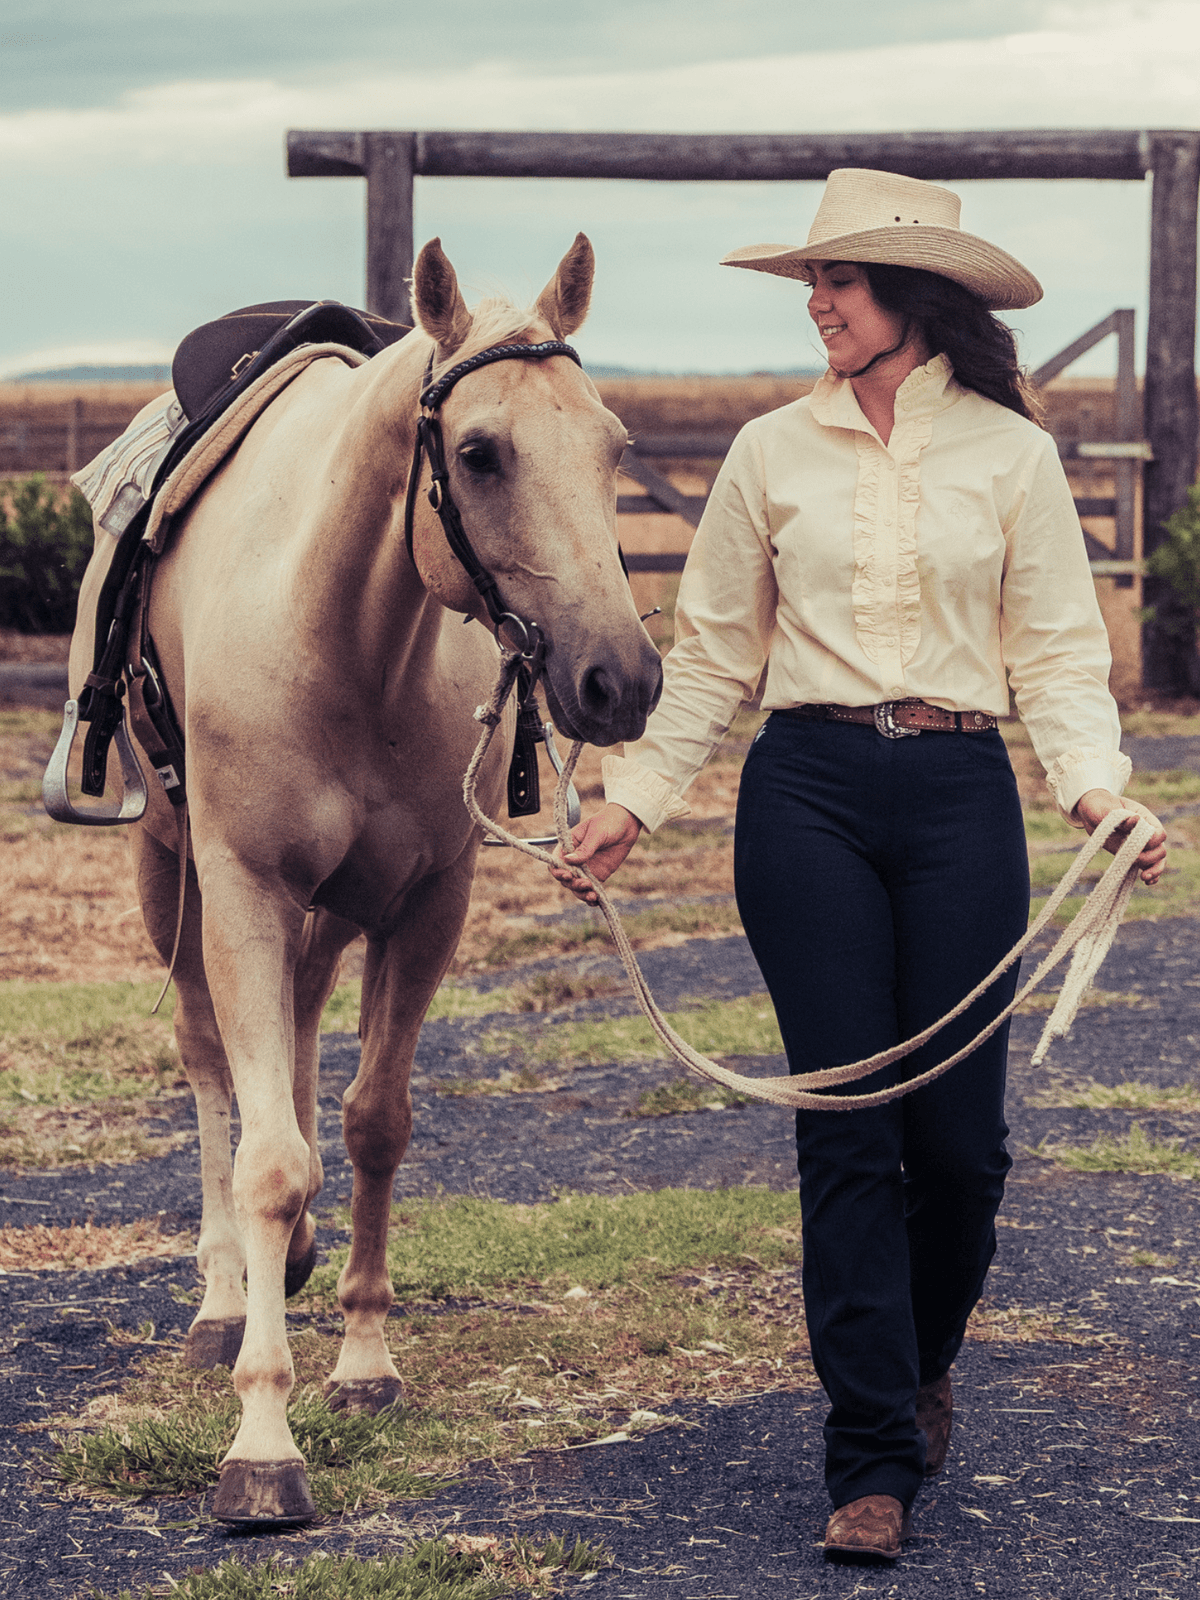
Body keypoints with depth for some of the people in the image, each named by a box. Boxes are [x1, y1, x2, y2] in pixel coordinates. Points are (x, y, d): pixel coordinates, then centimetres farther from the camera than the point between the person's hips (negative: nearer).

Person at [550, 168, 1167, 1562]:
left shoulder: (1012, 454, 4)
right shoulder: (774, 453, 6)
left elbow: (1058, 655, 4)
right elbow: (711, 655, 10)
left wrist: (1097, 789, -12)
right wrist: (632, 800, 3)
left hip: (960, 795, 0)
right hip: (807, 794, 0)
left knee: (958, 1130, 0)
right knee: (846, 1130, -2)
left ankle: (921, 1362, 31)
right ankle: (873, 1459, 3)